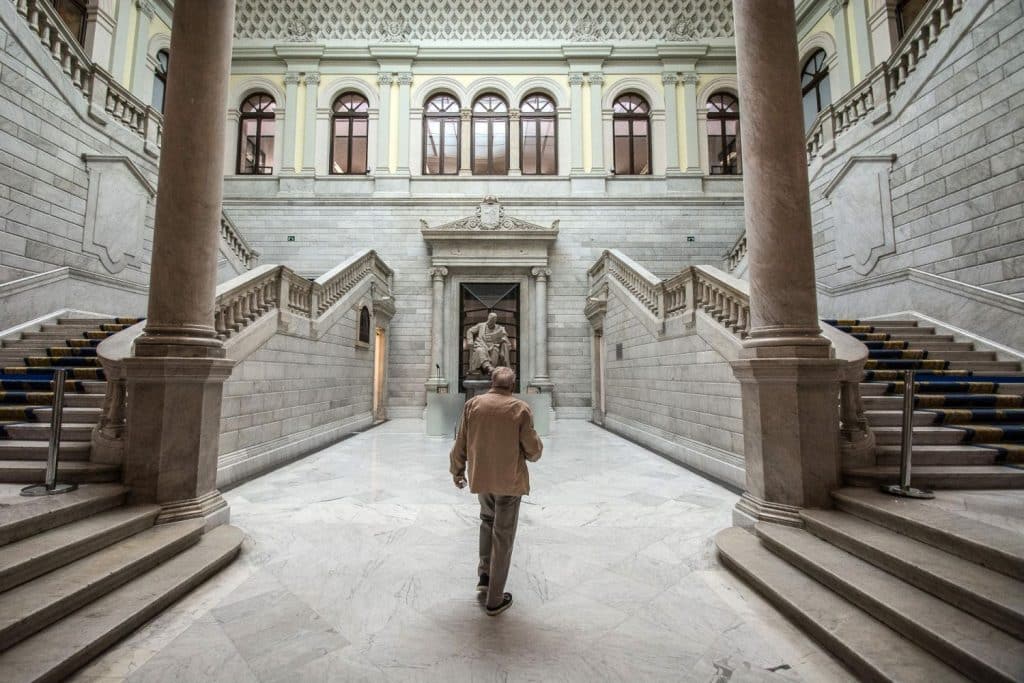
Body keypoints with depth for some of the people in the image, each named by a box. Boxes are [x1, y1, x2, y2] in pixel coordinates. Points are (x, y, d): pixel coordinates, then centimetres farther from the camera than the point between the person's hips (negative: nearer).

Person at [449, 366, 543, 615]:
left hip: (481, 477, 3)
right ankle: (494, 599, 21)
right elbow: (533, 451, -10)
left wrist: (457, 471, 14)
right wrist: (536, 445, 12)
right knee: (503, 536, 10)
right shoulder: (521, 409, -12)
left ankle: (485, 575, 27)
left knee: (488, 519, 29)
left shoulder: (473, 404, -5)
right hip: (510, 480, -3)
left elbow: (460, 445, -1)